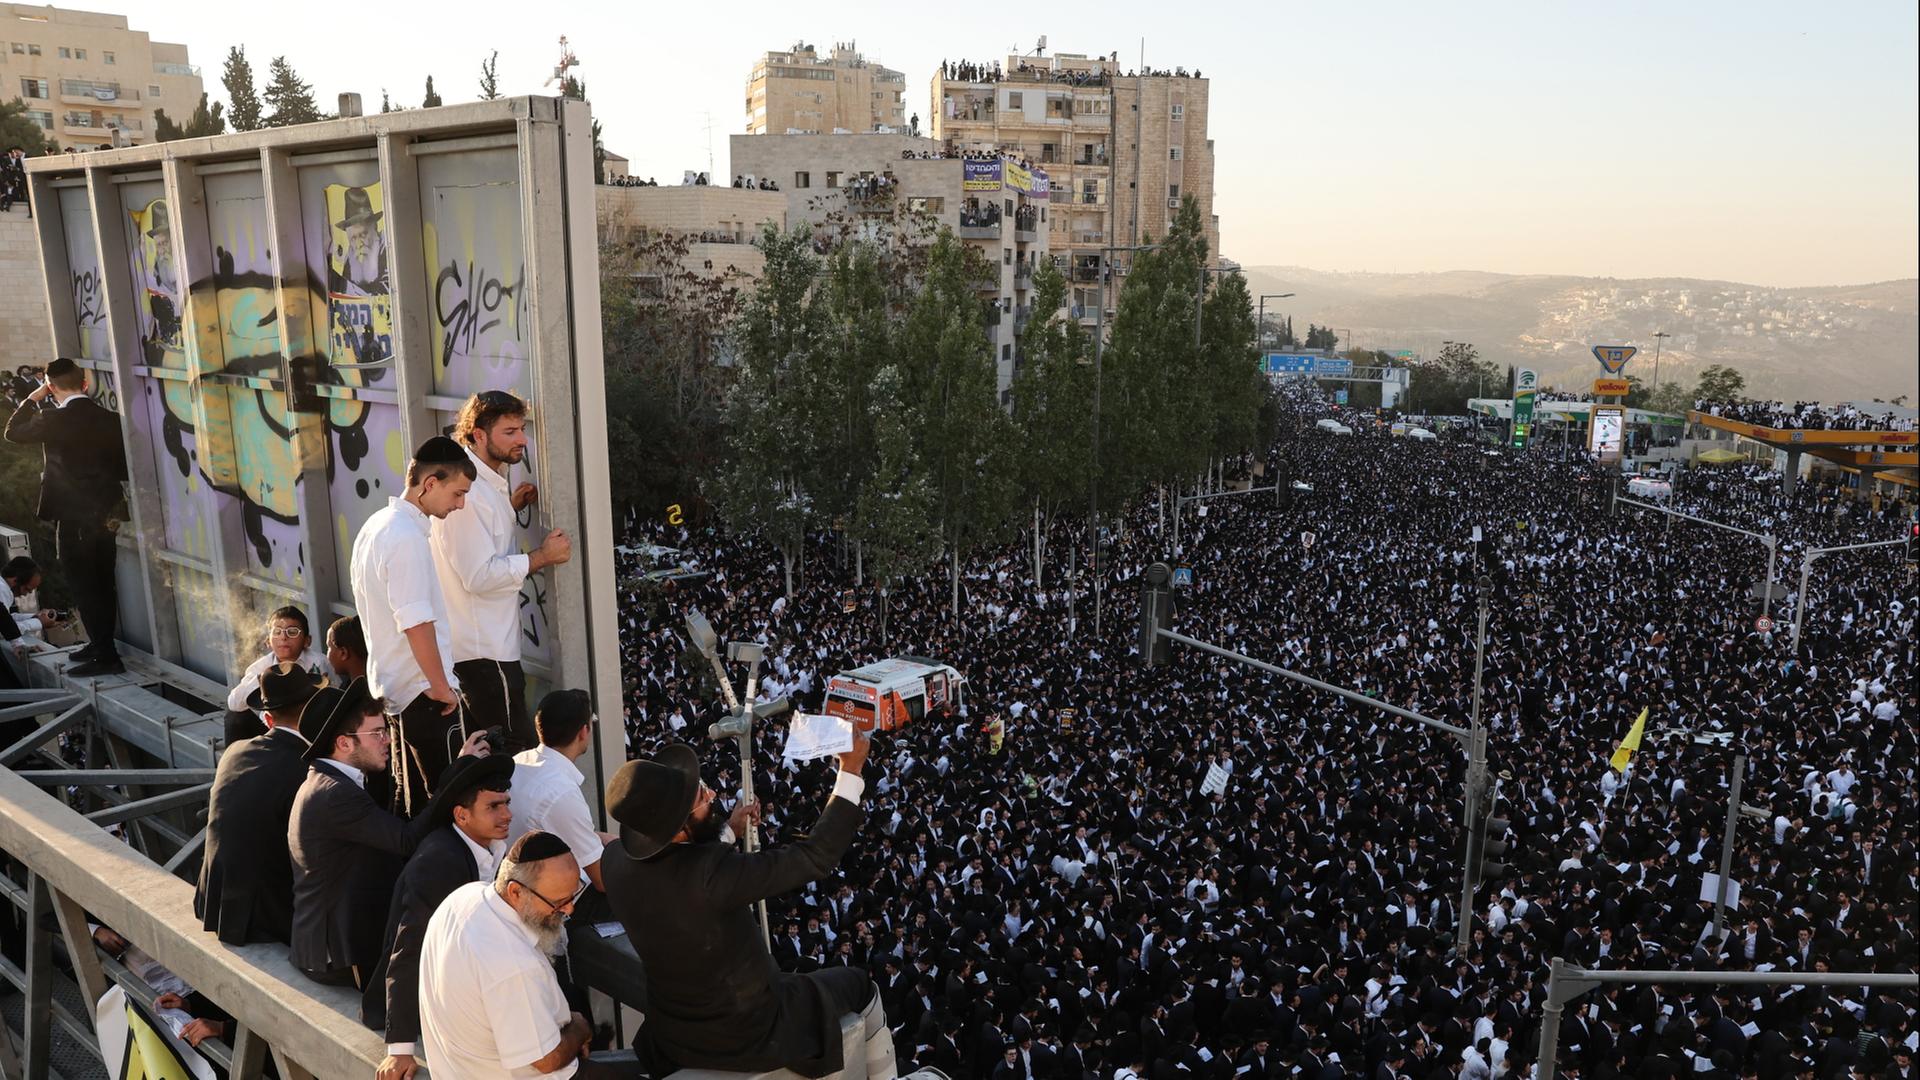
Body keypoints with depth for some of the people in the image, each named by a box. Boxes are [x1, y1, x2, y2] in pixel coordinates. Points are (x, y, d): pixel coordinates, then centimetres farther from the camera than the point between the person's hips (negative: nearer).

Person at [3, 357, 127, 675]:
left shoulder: (54, 419, -14)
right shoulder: (110, 418, 0)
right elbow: (123, 467, 7)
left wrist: (32, 398, 9)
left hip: (72, 518, -6)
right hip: (105, 515, 6)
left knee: (84, 587, 0)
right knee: (102, 585, 15)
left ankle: (105, 657, 1)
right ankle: (102, 645, 26)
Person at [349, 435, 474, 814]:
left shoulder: (376, 526, 11)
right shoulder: (407, 536, -20)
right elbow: (417, 623, -24)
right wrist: (441, 686, -15)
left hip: (390, 685, 10)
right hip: (422, 691, -10)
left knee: (409, 797, 16)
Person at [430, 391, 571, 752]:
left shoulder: (488, 482, 12)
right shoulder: (468, 492, -20)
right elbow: (480, 576, -25)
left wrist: (510, 507, 10)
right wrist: (541, 557, -18)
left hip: (488, 641, 10)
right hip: (482, 650, -10)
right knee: (519, 754, -6)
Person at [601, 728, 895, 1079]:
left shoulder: (615, 858, -15)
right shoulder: (711, 873, -37)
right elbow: (816, 856, -28)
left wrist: (727, 830, 14)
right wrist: (851, 770, -22)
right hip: (749, 1035, -6)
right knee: (859, 986, 19)